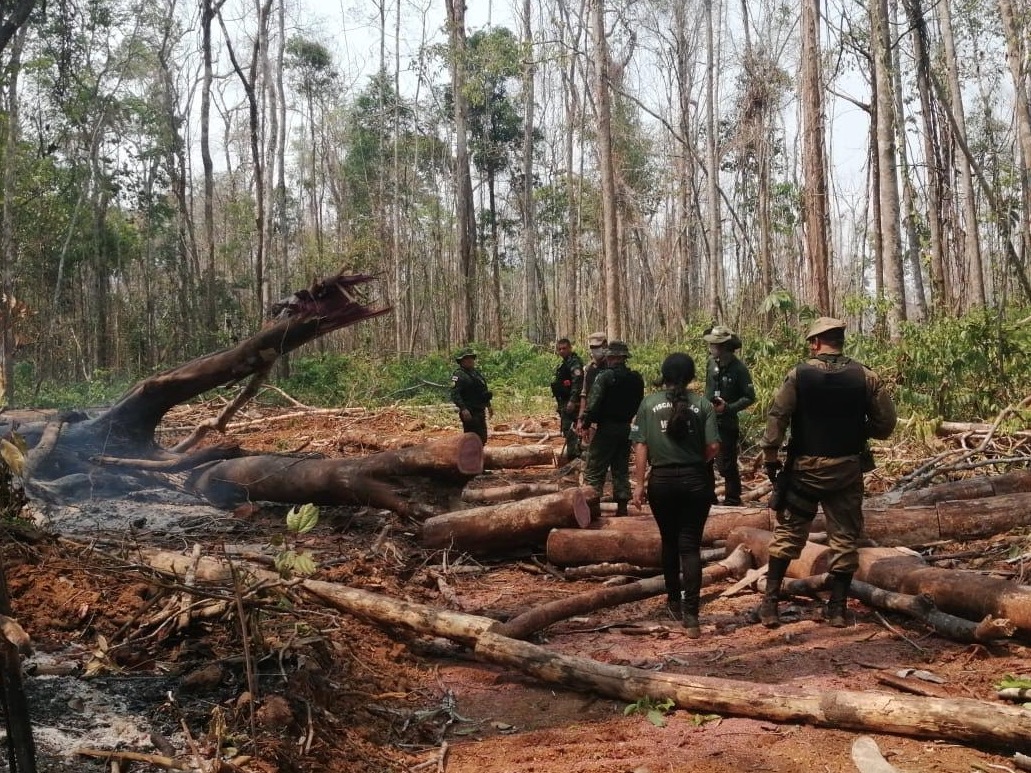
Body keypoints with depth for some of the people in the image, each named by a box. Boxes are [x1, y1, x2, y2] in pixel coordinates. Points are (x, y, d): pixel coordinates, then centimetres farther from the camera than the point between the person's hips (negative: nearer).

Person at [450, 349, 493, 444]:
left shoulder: (477, 373, 16)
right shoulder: (458, 375, -12)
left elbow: (483, 391, 27)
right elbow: (454, 394, -21)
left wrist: (488, 405, 23)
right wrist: (463, 409, -30)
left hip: (480, 411, 9)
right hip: (469, 413, -9)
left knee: (482, 438, 15)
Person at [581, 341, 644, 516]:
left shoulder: (605, 376, -14)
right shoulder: (636, 379, 6)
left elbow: (593, 403, -19)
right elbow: (639, 404, 13)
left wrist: (587, 424, -9)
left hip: (606, 428, -6)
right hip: (626, 428, 6)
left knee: (595, 470, -1)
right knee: (621, 470, 14)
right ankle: (622, 506, 16)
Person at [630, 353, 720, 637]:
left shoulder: (649, 403, -2)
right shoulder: (703, 404, -3)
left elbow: (640, 446, -5)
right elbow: (713, 447, -8)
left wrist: (639, 484, 0)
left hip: (662, 480, 1)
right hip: (696, 480, -1)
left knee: (669, 541, 18)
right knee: (690, 545, 3)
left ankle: (674, 601, 32)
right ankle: (690, 613, -3)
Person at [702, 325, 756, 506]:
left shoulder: (739, 368, -14)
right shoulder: (712, 364, 3)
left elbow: (750, 397, -12)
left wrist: (728, 408, -22)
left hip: (727, 424, -6)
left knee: (726, 464, 0)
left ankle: (732, 501, 15)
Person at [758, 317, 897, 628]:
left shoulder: (799, 374, -7)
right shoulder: (865, 376, -3)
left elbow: (777, 417, -10)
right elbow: (885, 424, -2)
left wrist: (771, 457, -2)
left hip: (805, 467, -1)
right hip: (847, 469, 1)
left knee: (787, 534, 9)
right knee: (844, 538, 9)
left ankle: (769, 602, 8)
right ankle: (837, 610, 13)